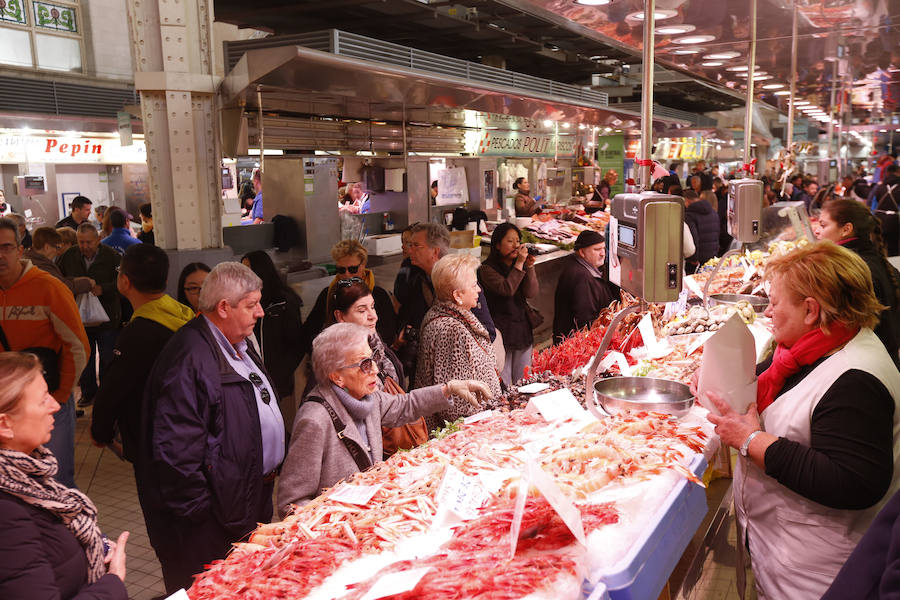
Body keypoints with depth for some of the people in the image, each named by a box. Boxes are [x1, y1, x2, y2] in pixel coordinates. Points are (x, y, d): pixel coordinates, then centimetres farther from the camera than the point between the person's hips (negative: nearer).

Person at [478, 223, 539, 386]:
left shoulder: (520, 265, 10)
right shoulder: (487, 268, -6)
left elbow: (532, 293, -1)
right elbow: (506, 289, -20)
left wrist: (529, 267, -11)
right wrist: (519, 264, -18)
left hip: (523, 329, 6)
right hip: (500, 330, -5)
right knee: (503, 386, -4)